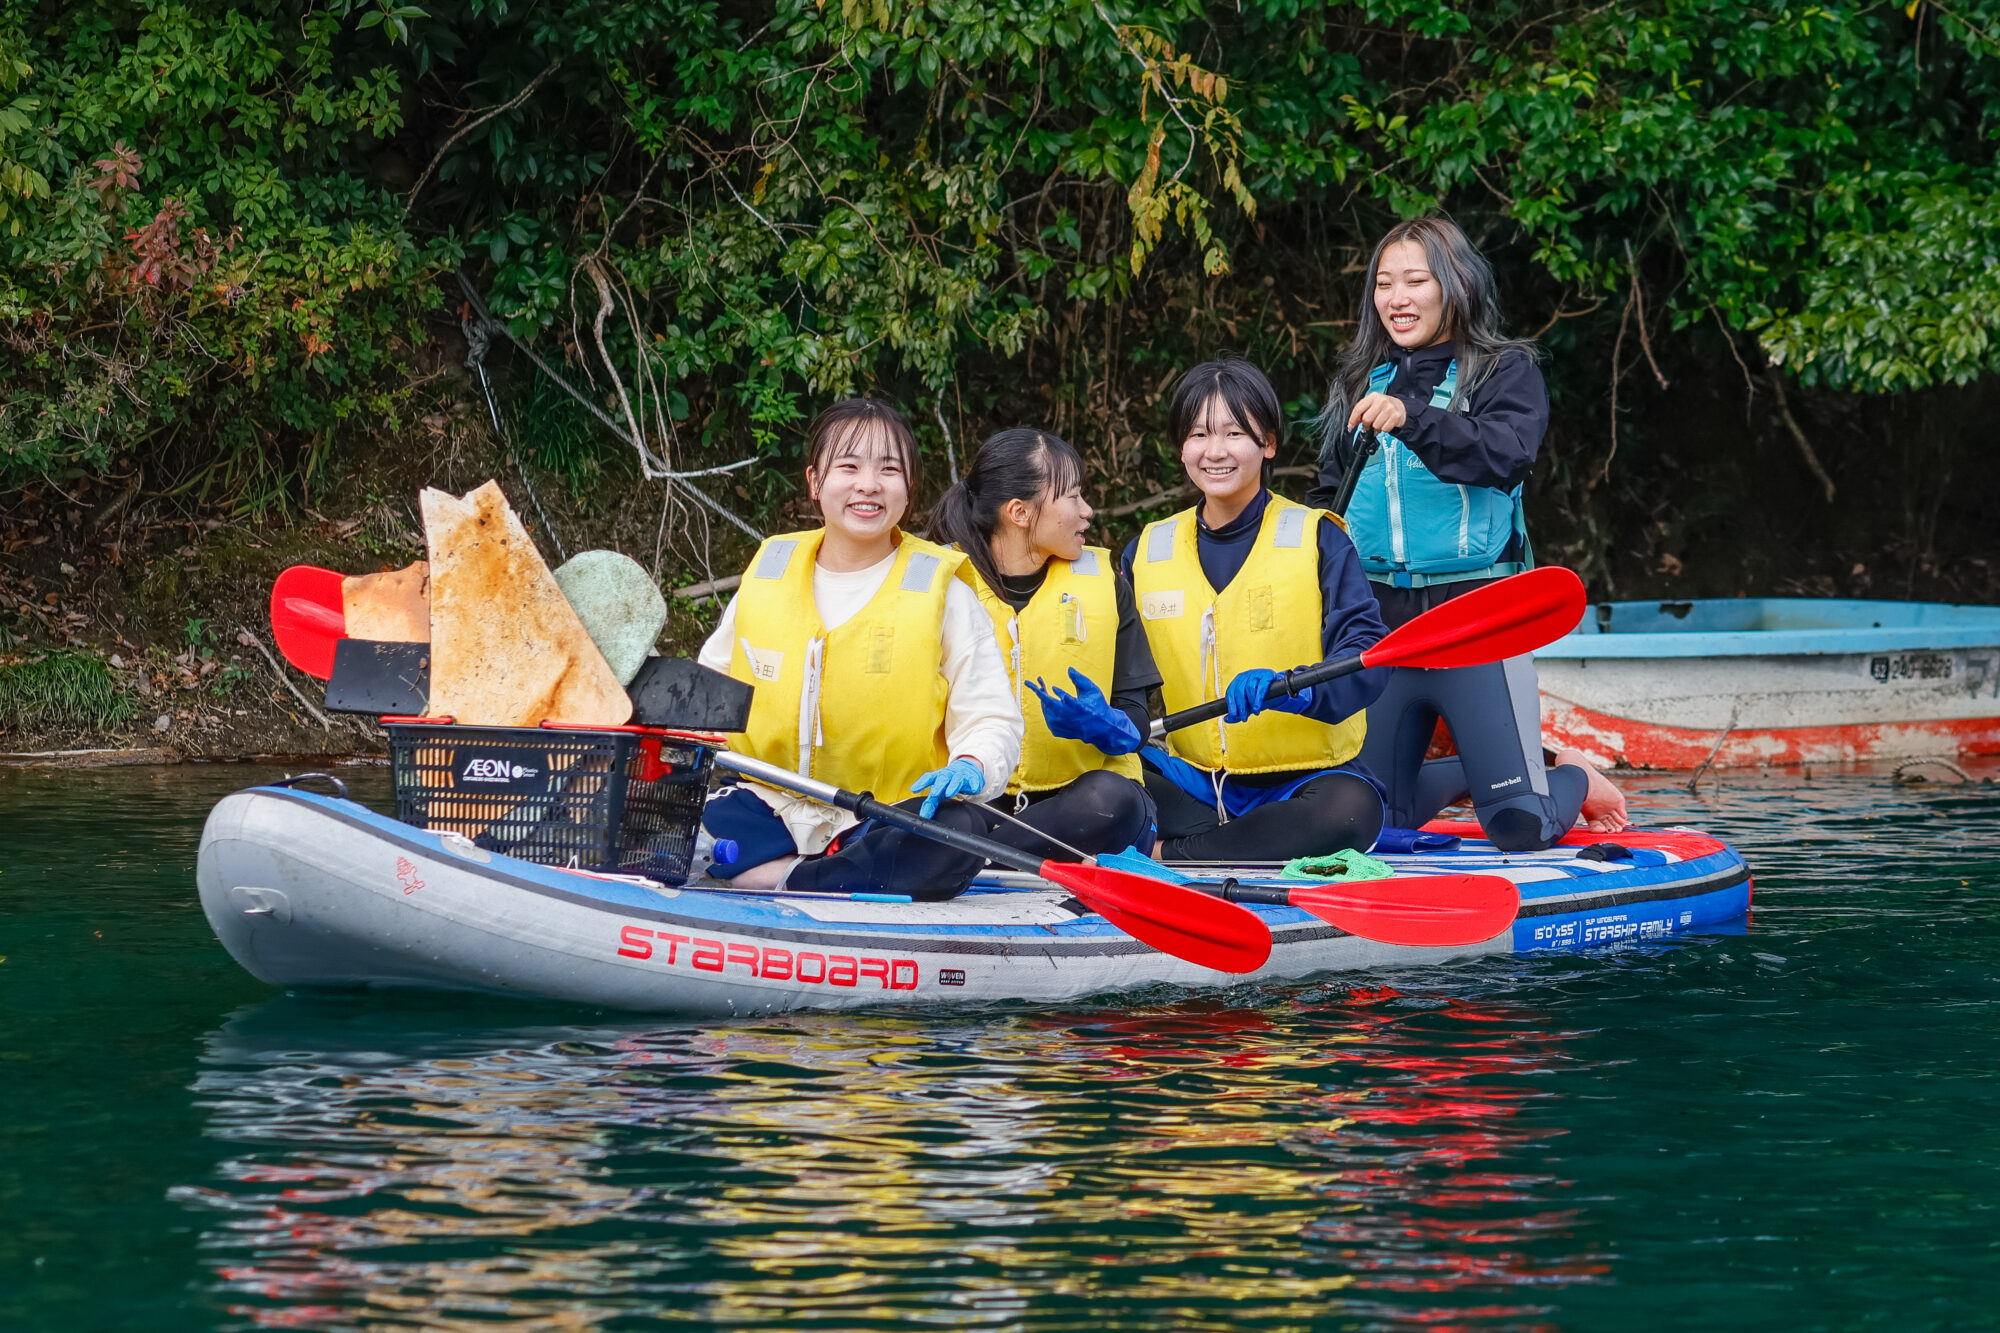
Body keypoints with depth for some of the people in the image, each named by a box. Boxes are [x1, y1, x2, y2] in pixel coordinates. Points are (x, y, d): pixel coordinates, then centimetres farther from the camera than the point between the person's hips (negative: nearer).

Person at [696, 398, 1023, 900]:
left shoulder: (942, 593, 2)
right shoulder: (767, 576, 10)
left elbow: (992, 719, 0)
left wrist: (969, 768, -24)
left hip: (889, 824, -2)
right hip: (770, 813, 2)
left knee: (957, 831, -36)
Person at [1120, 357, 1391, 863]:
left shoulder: (1315, 540, 1)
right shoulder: (1146, 551, 13)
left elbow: (1367, 654, -11)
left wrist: (1296, 690, -32)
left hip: (1299, 780, -2)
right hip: (1188, 782, 3)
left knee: (1351, 807, -36)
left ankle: (1164, 857, -27)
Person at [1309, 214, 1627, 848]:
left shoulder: (1506, 371, 1)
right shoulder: (1359, 384, 15)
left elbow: (1506, 455, -19)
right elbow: (1329, 497, 22)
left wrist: (1414, 419, -33)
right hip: (1381, 623, 5)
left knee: (1519, 824, -11)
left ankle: (1574, 779, 24)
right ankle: (1469, 775, 37)